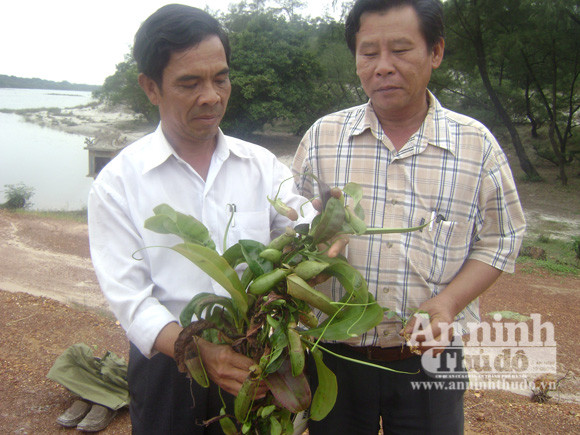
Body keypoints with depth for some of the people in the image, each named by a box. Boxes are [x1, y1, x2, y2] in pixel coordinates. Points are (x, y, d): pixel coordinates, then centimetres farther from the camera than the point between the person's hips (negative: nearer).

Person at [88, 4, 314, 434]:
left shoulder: (263, 165, 1)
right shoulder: (118, 182, -8)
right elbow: (129, 297, -13)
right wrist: (200, 353, -29)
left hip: (253, 362, 3)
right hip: (167, 367, -2)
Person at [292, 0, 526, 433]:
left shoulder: (477, 145, -2)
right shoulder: (322, 137, -1)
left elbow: (500, 239, 3)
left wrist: (447, 304, -12)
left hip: (431, 360, 0)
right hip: (335, 354, 1)